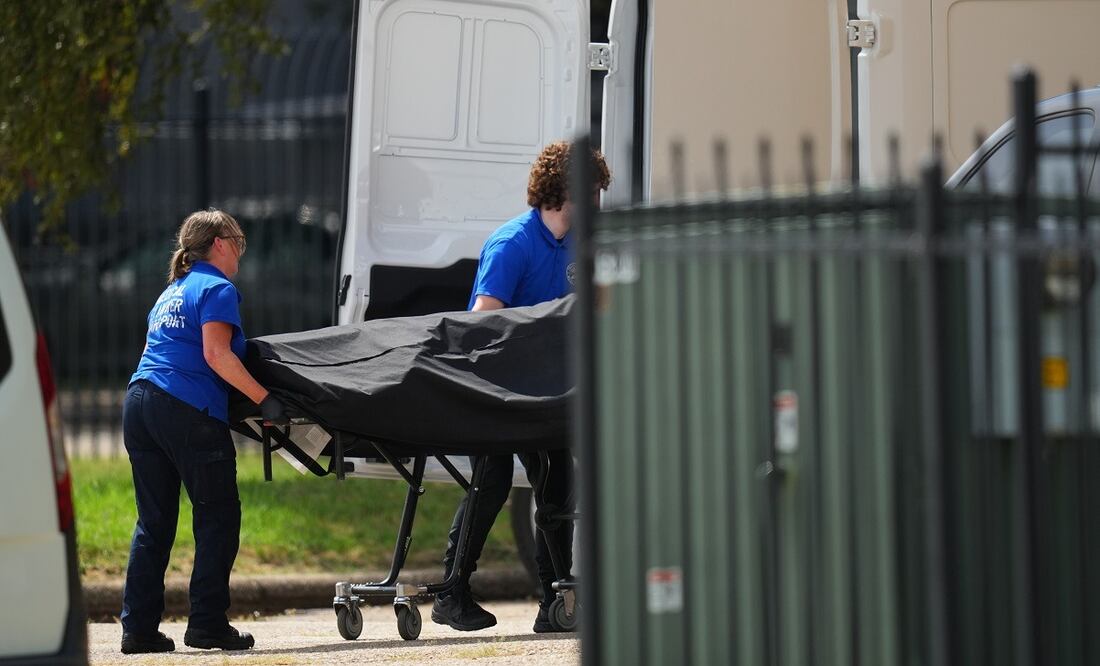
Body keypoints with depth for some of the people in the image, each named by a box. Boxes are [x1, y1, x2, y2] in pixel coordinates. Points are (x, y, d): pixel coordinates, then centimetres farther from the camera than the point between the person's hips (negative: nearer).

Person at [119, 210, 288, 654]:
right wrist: (264, 400, -15)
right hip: (188, 410, -8)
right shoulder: (217, 289, -2)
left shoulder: (171, 294, 25)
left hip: (139, 401, 8)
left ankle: (138, 627, 5)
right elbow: (216, 354, -14)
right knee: (218, 516, 0)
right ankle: (208, 624, -3)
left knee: (153, 521, 9)